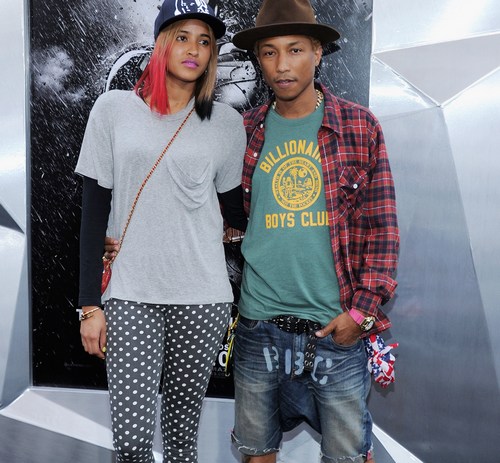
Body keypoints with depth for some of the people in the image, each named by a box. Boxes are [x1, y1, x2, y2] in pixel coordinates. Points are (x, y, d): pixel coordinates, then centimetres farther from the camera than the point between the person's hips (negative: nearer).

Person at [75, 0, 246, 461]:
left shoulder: (227, 122, 5)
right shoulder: (114, 108, 3)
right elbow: (94, 211, 1)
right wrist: (90, 303, -1)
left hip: (202, 299, 1)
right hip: (129, 297, -1)